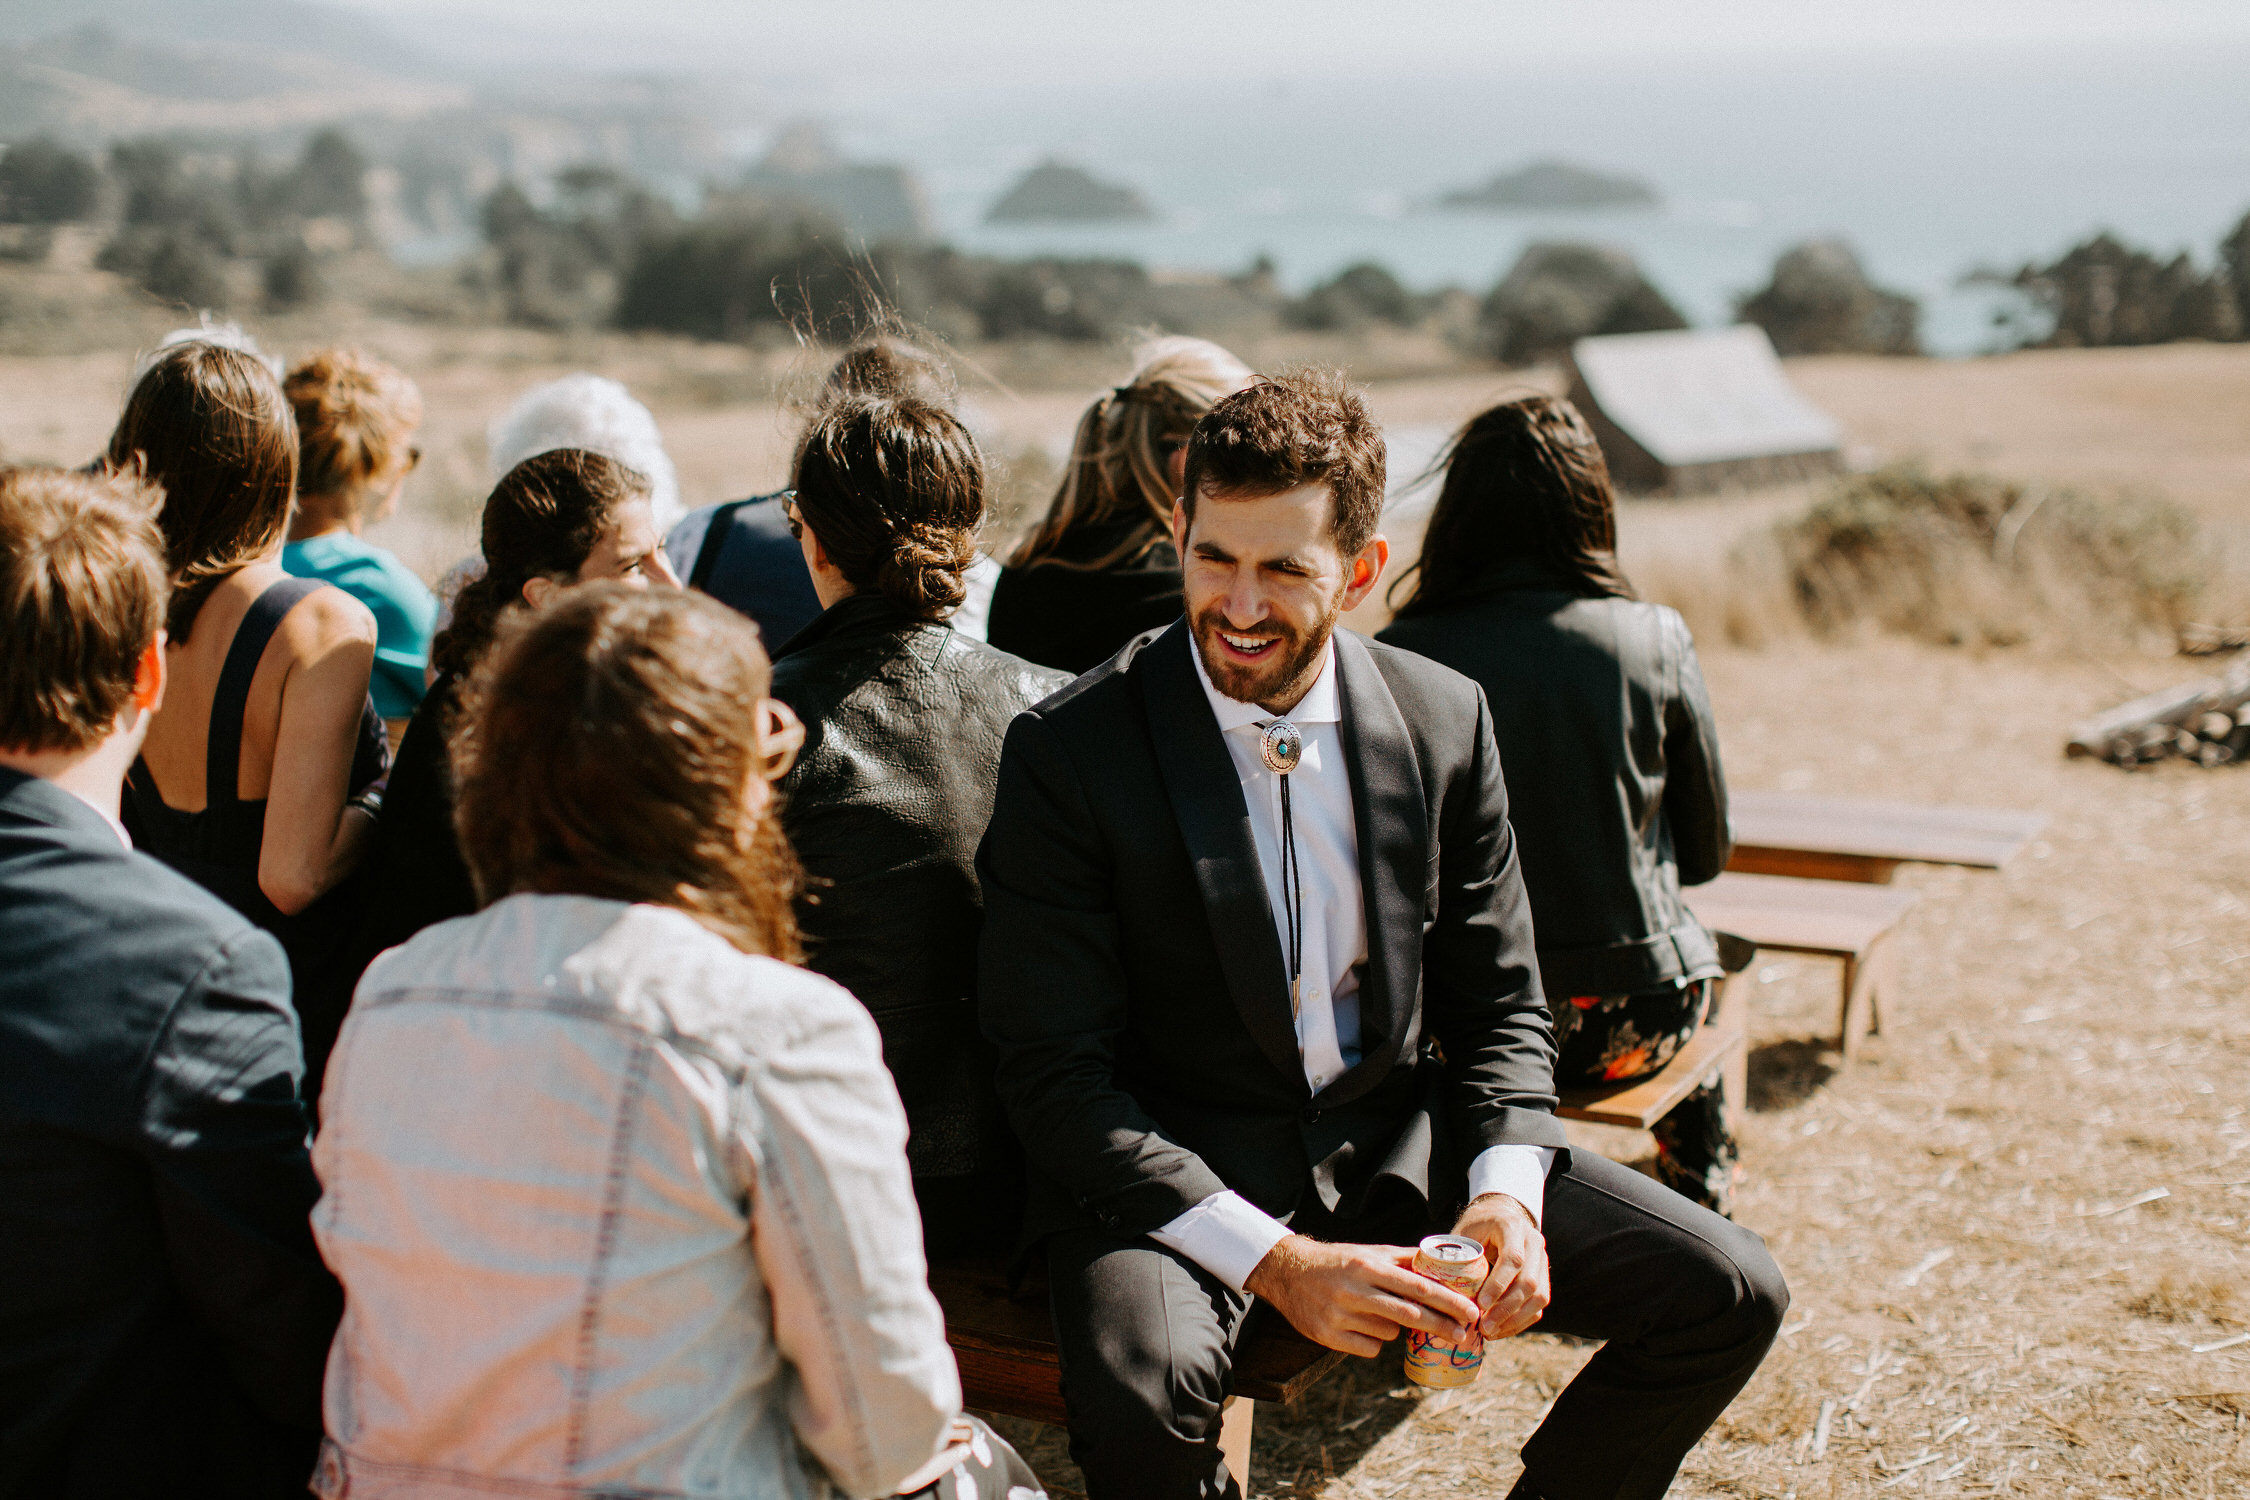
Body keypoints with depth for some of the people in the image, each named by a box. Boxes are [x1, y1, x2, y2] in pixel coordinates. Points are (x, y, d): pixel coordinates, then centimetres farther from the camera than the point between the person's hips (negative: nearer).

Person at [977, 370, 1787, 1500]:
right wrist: (1274, 1262, -23)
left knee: (1726, 1295, -7)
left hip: (1398, 1144, 4)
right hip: (1172, 1172, -4)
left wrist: (1508, 1192, -12)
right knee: (1142, 1395, -35)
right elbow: (1055, 1072, -14)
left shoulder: (1445, 721, 0)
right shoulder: (1069, 750, -13)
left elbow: (1497, 1005, 8)